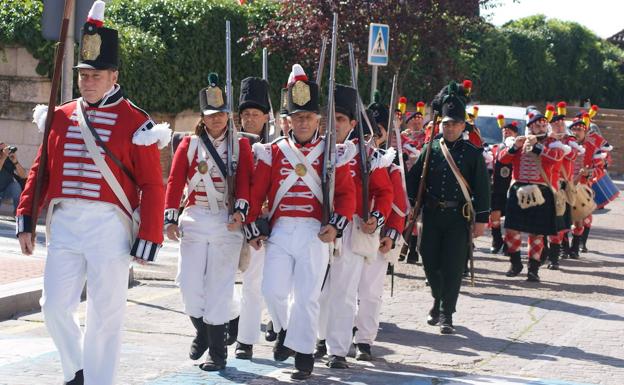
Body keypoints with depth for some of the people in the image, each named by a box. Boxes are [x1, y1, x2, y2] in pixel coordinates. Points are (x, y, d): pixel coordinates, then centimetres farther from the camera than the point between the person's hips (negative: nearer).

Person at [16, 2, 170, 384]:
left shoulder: (135, 122, -4)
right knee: (56, 306, 2)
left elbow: (153, 186, -5)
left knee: (106, 315, 1)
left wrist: (148, 239, -9)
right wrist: (26, 219, 7)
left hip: (109, 227, -4)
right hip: (65, 223, 4)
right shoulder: (61, 117, 9)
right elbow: (41, 170, 13)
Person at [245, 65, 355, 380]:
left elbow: (346, 193, 2)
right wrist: (252, 229, 1)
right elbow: (256, 191, 7)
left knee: (307, 296, -3)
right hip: (280, 231, 2)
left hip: (314, 233, -2)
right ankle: (286, 330, 23)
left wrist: (336, 225, -13)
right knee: (273, 289, -6)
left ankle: (303, 354, 6)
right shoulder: (273, 152, 8)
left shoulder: (333, 153, 5)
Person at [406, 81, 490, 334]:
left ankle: (446, 314, 3)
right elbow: (414, 178, 7)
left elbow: (482, 187, 0)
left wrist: (481, 219, -4)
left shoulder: (472, 153, 1)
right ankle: (439, 301, 31)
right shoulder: (430, 149, 6)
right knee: (430, 262, 6)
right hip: (432, 215, 2)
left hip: (458, 217, -2)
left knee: (453, 266, -4)